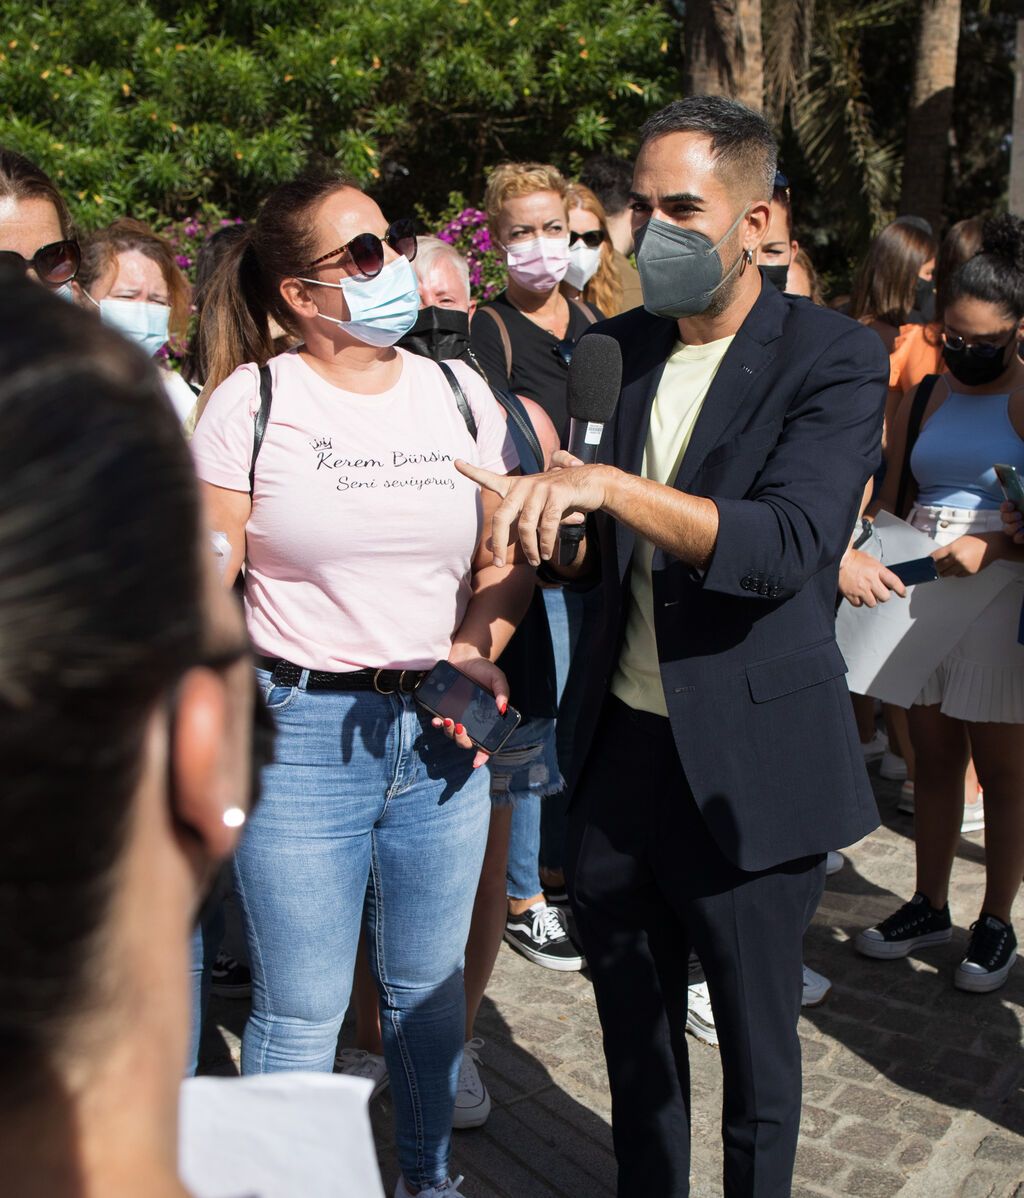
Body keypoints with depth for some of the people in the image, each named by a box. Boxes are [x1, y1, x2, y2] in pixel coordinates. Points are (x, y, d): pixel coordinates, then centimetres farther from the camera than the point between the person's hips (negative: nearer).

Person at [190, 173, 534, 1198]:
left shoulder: (459, 393, 7)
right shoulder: (251, 402, -4)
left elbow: (509, 559, 12)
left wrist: (473, 650, -5)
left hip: (439, 730, 4)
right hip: (300, 731, -3)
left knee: (428, 985, 17)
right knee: (300, 1007, 6)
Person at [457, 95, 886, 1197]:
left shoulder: (834, 359, -10)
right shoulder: (616, 348, 6)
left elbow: (783, 546, -25)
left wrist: (606, 486, -34)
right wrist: (538, 525, -9)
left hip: (744, 763, -5)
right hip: (619, 744, 5)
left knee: (755, 1045, 14)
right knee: (632, 1029, 21)